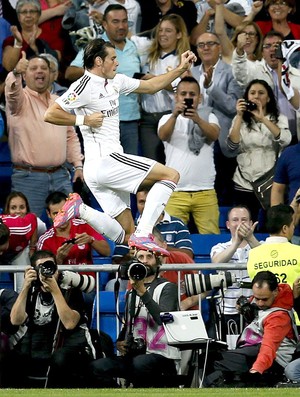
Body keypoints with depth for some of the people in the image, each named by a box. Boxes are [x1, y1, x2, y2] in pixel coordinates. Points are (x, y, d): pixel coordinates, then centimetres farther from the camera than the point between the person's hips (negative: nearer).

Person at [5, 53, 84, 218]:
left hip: (60, 175, 5)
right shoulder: (21, 99, -2)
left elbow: (71, 136, 22)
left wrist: (78, 165, 11)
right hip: (28, 177, -5)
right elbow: (12, 93, -26)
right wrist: (16, 73, -48)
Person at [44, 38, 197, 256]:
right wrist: (84, 119, -15)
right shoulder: (85, 86, -10)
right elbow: (50, 114, -15)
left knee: (124, 234, 4)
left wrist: (181, 69, 19)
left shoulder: (115, 81, 16)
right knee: (171, 175, -11)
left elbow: (151, 86, 27)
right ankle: (143, 235, -19)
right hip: (104, 161, -9)